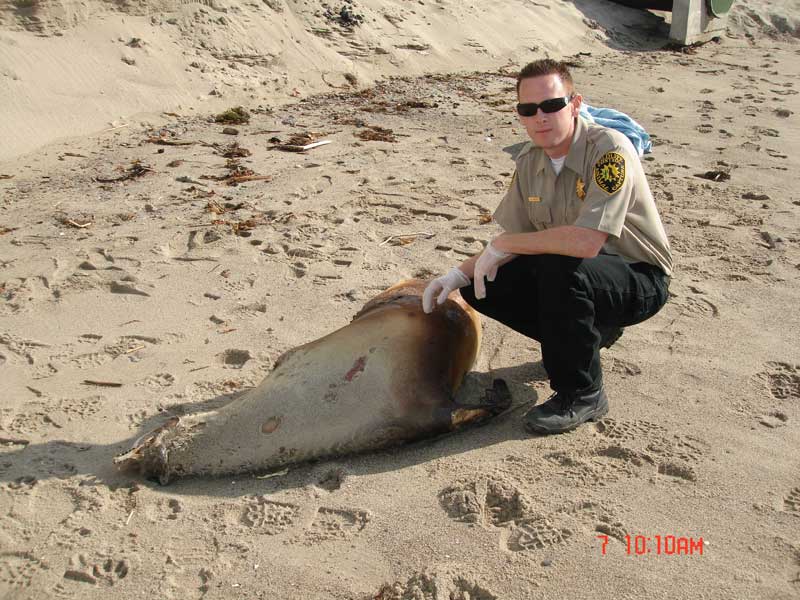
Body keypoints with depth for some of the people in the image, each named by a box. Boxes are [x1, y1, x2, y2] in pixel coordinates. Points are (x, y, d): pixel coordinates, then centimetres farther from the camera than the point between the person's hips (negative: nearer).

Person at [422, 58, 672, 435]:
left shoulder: (609, 150, -25)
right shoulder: (529, 161, -2)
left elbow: (586, 241, -37)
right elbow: (517, 237, 7)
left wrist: (504, 244, -25)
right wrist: (460, 274, -8)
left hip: (640, 279, -7)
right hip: (577, 275, 7)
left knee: (558, 267, -36)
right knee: (481, 288, -6)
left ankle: (582, 394, -14)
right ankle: (590, 333, 13)